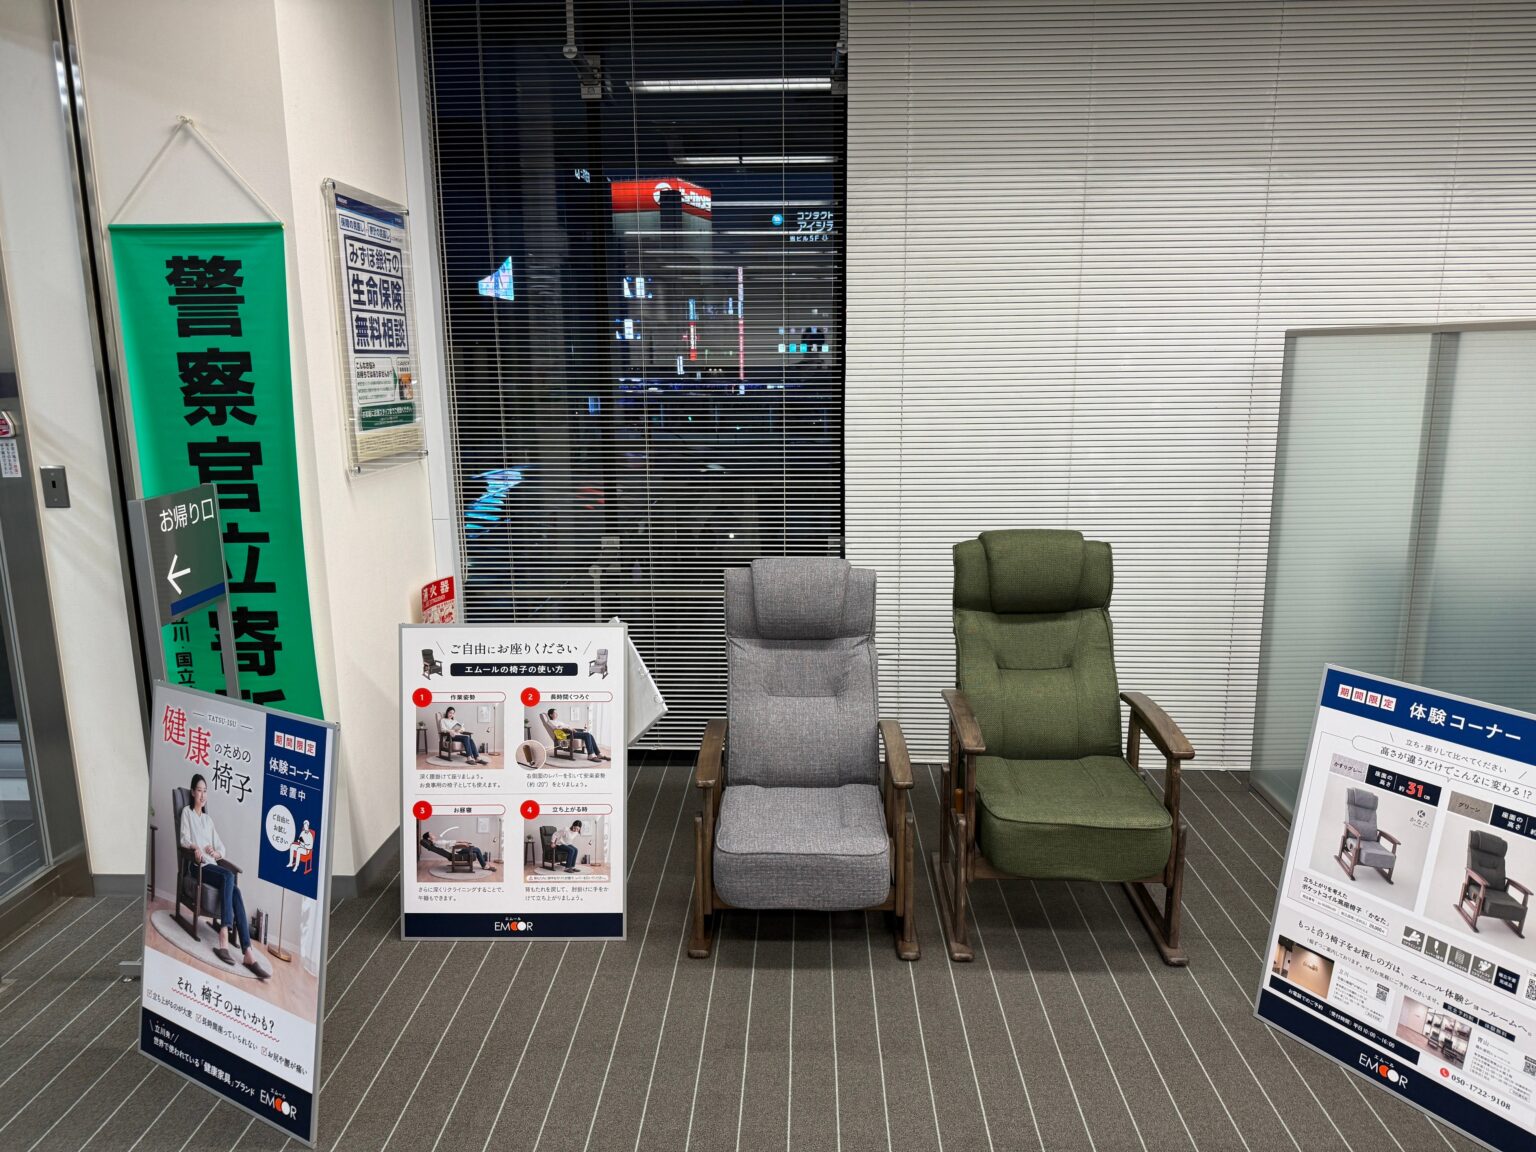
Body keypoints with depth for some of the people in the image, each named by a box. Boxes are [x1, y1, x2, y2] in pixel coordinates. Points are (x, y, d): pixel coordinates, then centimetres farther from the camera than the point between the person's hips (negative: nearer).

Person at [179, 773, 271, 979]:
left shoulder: (208, 819, 27)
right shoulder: (187, 812, 11)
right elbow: (184, 839, -5)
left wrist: (216, 853, -5)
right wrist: (195, 848, -27)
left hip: (212, 866, 4)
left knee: (235, 891, -24)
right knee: (229, 876, -34)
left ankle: (248, 952, -36)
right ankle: (224, 938, -39)